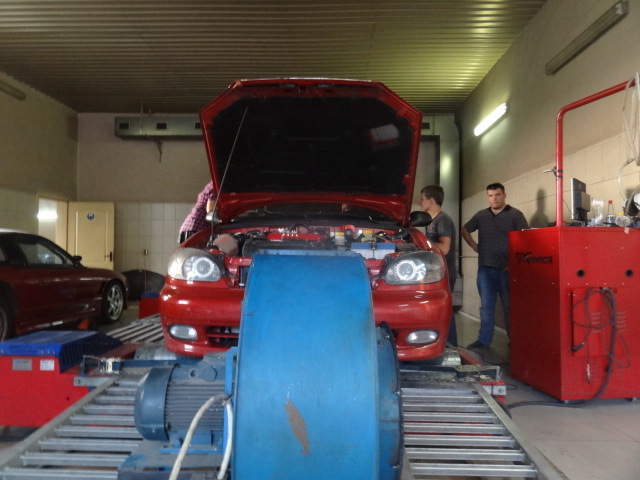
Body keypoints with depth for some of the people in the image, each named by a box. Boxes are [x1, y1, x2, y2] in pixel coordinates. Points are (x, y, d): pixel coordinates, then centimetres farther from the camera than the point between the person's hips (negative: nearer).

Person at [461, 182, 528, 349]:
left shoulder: (515, 215, -1)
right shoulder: (481, 215, 12)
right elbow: (465, 230, 25)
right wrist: (475, 246, 12)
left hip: (506, 269, -4)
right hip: (485, 268, 4)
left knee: (510, 307, 4)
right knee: (486, 306, 10)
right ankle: (484, 340, 18)